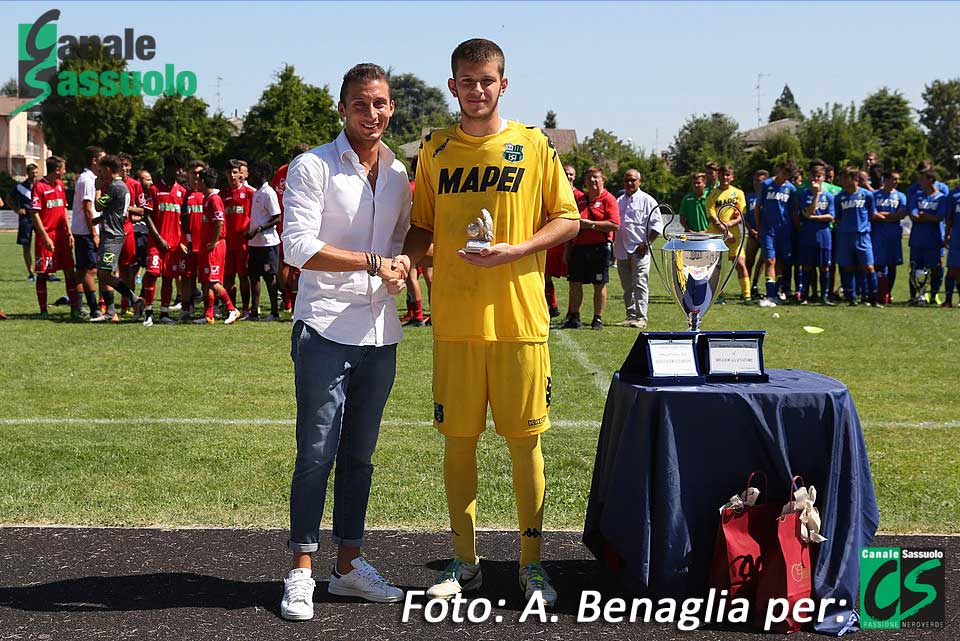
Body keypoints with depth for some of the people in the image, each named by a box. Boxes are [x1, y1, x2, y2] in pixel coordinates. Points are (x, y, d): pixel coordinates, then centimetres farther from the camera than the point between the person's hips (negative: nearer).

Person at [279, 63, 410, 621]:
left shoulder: (398, 173, 12)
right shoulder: (312, 167, -6)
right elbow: (299, 247, -14)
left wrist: (403, 263, -2)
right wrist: (373, 262, -16)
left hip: (380, 333, 6)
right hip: (325, 330, -5)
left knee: (360, 453, 12)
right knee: (318, 453, -3)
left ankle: (349, 564, 22)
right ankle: (302, 572, 6)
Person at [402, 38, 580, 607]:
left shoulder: (533, 146, 1)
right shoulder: (436, 150, 9)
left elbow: (568, 219, 2)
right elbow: (423, 227, 14)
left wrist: (516, 250, -13)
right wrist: (402, 258, -7)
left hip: (519, 319, -2)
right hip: (455, 321, 2)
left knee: (525, 439, 3)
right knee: (459, 440, 6)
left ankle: (532, 563, 14)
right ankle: (465, 562, 19)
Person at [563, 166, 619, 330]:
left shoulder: (608, 199, -3)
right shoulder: (580, 199, 16)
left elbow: (615, 225, -14)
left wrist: (591, 224, -15)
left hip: (599, 247, -6)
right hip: (579, 247, 6)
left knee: (599, 285, 1)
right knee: (575, 283, 5)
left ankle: (598, 319, 7)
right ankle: (574, 318, 12)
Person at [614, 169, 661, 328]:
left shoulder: (647, 201, 1)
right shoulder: (619, 201, 18)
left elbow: (657, 225, -3)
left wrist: (646, 243, -11)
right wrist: (614, 247, 12)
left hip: (639, 250, -6)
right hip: (622, 250, 6)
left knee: (640, 284, -7)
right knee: (627, 286, 8)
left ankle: (641, 318, -6)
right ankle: (630, 316, 14)